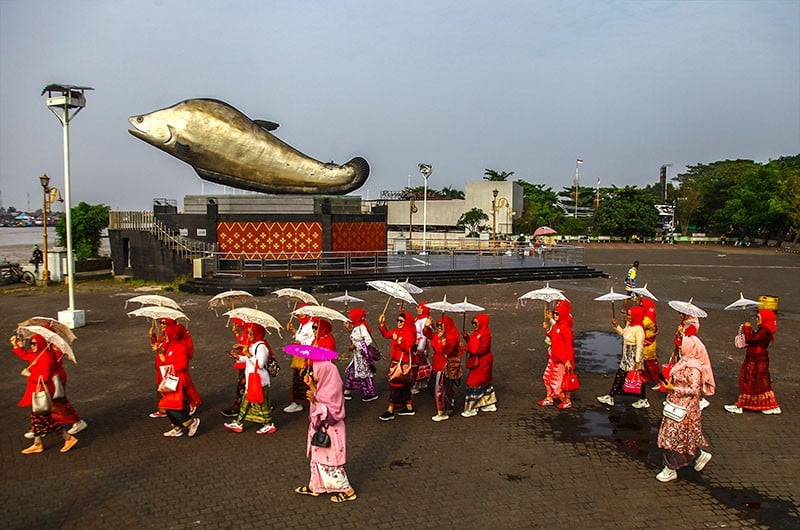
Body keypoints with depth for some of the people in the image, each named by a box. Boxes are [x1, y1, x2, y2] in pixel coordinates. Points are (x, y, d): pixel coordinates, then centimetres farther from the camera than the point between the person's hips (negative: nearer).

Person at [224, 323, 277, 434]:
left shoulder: (261, 346, -19)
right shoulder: (253, 344, 11)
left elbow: (260, 364, -26)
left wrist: (249, 355, -26)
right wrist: (238, 357, 4)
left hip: (259, 379, -10)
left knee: (260, 402, 0)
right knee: (246, 401, 14)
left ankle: (269, 425, 12)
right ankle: (238, 424, 22)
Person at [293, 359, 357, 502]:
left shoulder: (331, 391, -26)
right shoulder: (325, 385, 0)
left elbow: (332, 414, -27)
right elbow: (317, 396, 12)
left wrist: (315, 402, -34)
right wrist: (310, 384, 0)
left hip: (330, 432, -9)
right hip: (321, 429, 9)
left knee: (330, 463, 2)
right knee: (317, 458, 21)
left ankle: (347, 491, 14)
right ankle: (314, 486, 37)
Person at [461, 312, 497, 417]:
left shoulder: (485, 334, -20)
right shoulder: (476, 333, 11)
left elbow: (482, 349, -26)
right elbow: (472, 344, 14)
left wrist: (468, 349, -26)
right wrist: (467, 337, -1)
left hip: (482, 363, -10)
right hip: (476, 362, 10)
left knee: (474, 383, -6)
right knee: (484, 382, 18)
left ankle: (471, 409, 1)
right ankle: (490, 404, 31)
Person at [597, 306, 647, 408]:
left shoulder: (638, 329, -24)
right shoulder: (629, 325, 2)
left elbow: (639, 347, -22)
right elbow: (623, 333, 21)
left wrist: (637, 362, -21)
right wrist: (616, 325, 7)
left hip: (634, 358, -9)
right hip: (626, 357, 9)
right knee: (619, 376, 14)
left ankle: (643, 401, 21)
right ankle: (610, 397, 22)